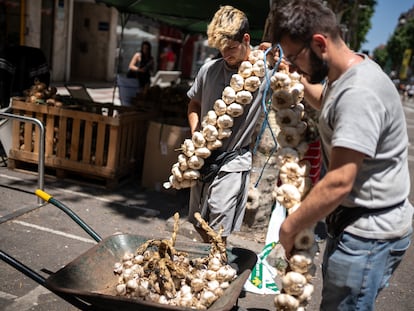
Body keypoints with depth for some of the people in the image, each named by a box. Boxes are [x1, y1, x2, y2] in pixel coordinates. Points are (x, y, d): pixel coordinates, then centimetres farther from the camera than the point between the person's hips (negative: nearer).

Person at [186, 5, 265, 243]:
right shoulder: (209, 69, 1)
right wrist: (196, 135, 1)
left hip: (233, 162, -5)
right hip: (203, 158, 6)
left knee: (218, 234, -1)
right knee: (199, 223, 20)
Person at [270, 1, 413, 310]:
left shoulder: (359, 93, -26)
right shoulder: (343, 76, 6)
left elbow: (339, 182, -29)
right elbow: (325, 102, 33)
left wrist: (289, 227, -18)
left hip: (369, 234, -10)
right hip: (354, 221, 10)